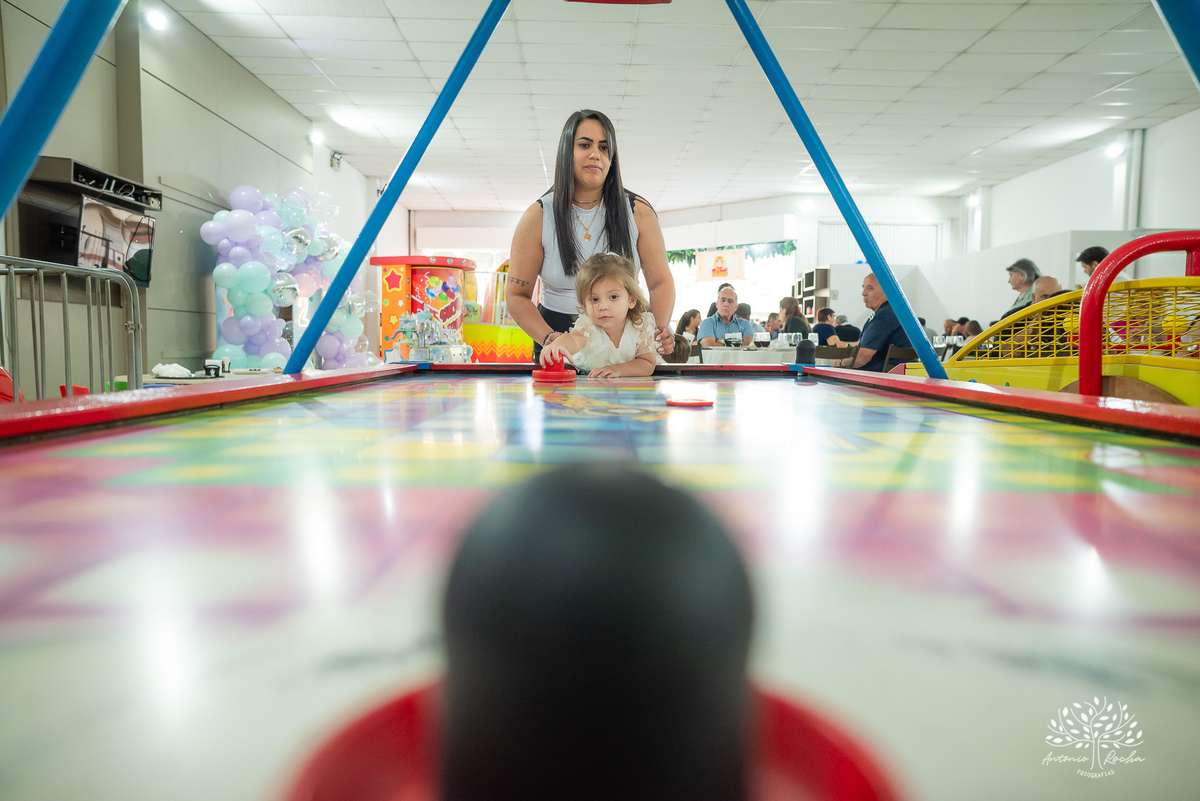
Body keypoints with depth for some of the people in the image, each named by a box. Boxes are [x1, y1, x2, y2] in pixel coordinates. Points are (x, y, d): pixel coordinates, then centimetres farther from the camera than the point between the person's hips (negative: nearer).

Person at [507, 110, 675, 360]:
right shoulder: (538, 217, -1)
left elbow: (660, 281, 4)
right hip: (559, 332, 0)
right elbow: (517, 295, 0)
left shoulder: (638, 211, 2)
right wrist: (548, 338, -18)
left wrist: (661, 328, -16)